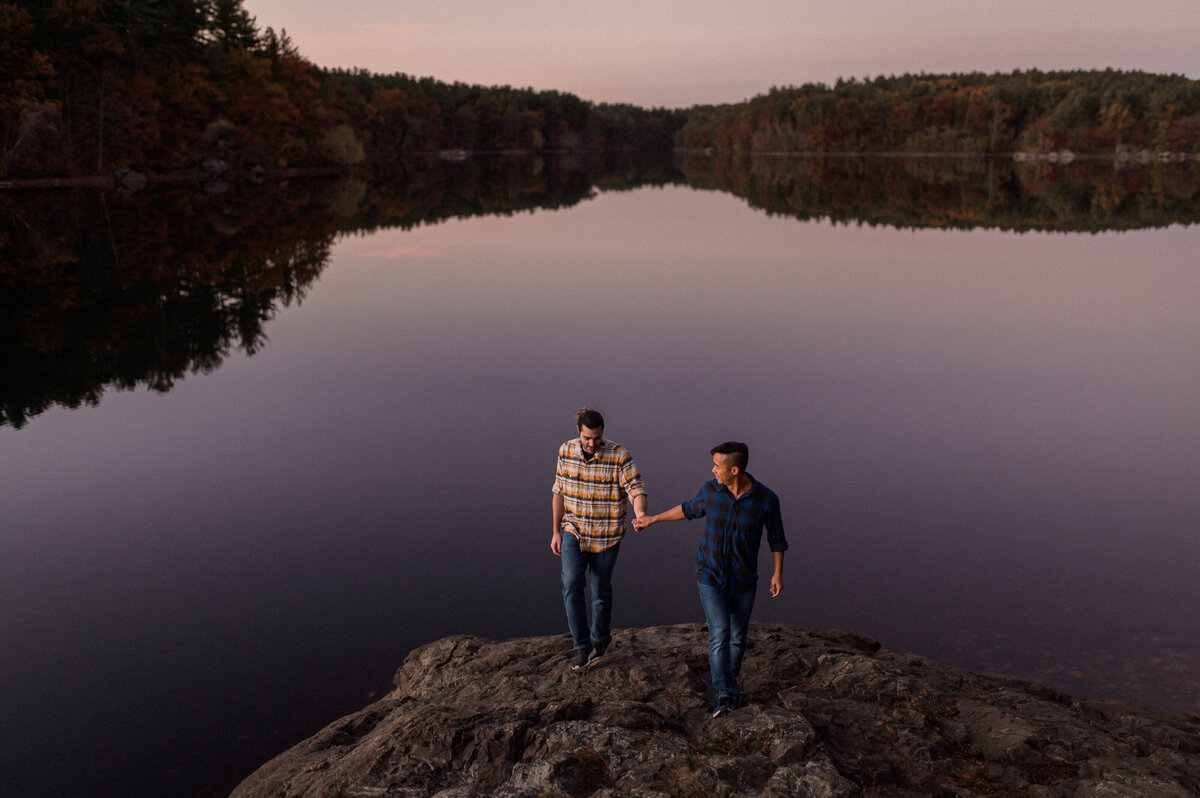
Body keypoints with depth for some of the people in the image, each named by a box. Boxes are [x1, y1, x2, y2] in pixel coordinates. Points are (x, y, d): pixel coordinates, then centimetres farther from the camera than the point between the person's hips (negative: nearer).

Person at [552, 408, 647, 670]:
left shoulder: (619, 457, -18)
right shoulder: (567, 451, -6)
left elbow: (637, 492, -26)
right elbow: (560, 492, 4)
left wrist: (640, 514, -49)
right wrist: (556, 532, 5)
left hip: (606, 536, -2)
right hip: (574, 532, 3)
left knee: (600, 590, 9)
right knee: (571, 585, -13)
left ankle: (601, 637, 37)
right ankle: (583, 647, 0)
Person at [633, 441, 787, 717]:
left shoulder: (766, 498, -18)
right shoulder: (711, 489, -13)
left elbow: (776, 537, -1)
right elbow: (690, 509, 9)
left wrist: (778, 573, -8)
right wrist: (652, 519, 15)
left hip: (743, 581, 0)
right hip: (710, 577, 0)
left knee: (737, 636, 15)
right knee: (719, 634, -15)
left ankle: (730, 678, 43)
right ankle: (726, 697, -13)